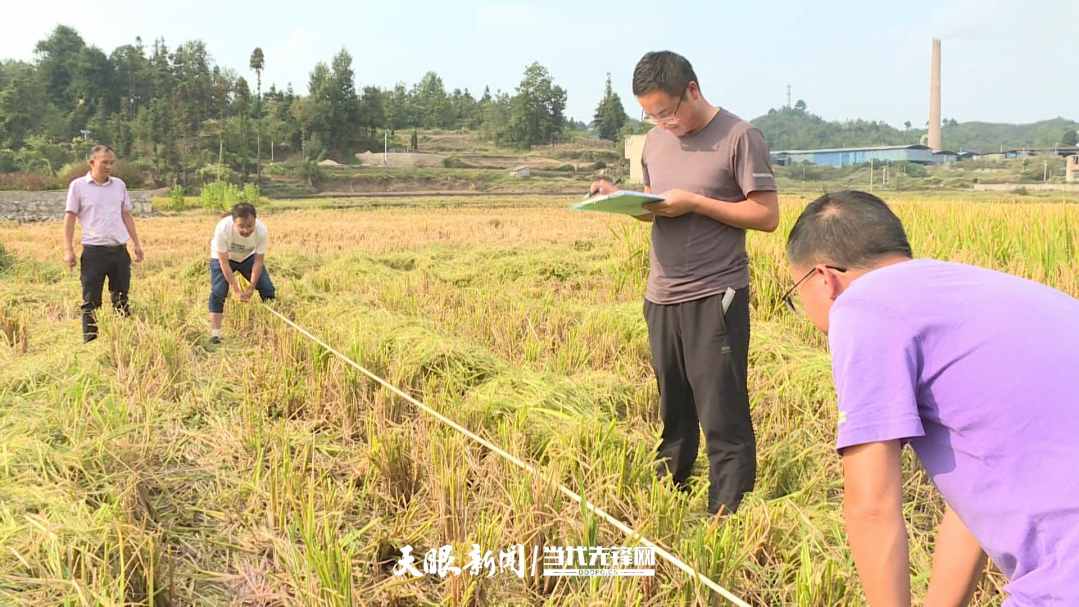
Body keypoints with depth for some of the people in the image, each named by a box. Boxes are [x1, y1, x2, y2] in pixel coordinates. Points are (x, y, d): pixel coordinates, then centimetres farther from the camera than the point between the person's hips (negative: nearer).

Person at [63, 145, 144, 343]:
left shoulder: (119, 185, 11)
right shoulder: (78, 186, -1)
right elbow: (70, 218, -1)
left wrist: (136, 243, 12)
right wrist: (68, 249, -7)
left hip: (119, 250, 4)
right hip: (93, 251, -4)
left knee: (121, 298, 10)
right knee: (91, 300, 1)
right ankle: (89, 340, 7)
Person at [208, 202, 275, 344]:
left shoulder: (262, 231, -34)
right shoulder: (222, 229, -40)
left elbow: (258, 261, -23)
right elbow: (224, 263, -32)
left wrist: (251, 287, -26)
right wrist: (237, 290, -31)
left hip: (248, 257, 2)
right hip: (222, 258, -2)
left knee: (267, 288, -5)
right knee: (218, 293, -17)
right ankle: (215, 333, -12)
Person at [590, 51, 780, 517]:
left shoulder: (740, 137, -8)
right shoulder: (656, 141, 12)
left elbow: (767, 215, -10)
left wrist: (693, 203, -17)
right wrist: (621, 199, -2)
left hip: (715, 298, -6)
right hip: (662, 298, 6)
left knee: (723, 418, -2)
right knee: (672, 413, 15)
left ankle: (729, 517, 7)